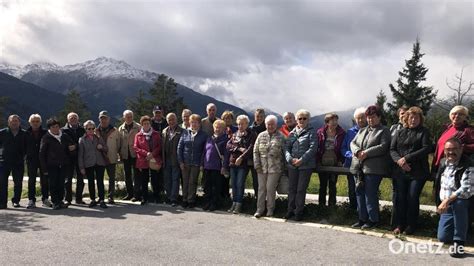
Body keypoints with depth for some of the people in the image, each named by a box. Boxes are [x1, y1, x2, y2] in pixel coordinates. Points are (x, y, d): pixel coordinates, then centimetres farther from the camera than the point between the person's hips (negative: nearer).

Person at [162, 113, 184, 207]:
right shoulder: (164, 131, 13)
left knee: (175, 179, -2)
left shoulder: (181, 131, -4)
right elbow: (162, 146, 13)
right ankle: (169, 197, 21)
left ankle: (174, 199, 3)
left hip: (176, 160, -5)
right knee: (167, 180, 10)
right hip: (166, 159, 5)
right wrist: (162, 159, 6)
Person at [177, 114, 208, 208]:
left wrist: (202, 163, -6)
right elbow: (179, 147, 5)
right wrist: (180, 161, -2)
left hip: (196, 163, -1)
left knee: (192, 182, 2)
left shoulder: (203, 135, 1)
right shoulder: (185, 132, 5)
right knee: (185, 181, 7)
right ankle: (185, 199, 17)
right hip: (185, 162, 2)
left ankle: (191, 200, 11)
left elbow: (204, 150, 1)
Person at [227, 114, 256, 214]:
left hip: (243, 163, -5)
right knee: (234, 184, 9)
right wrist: (239, 149, -11)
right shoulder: (235, 134, 16)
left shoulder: (251, 135, 0)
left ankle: (238, 206, 0)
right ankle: (234, 204, 17)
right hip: (233, 162, 5)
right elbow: (228, 145, 3)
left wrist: (241, 157, -19)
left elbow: (251, 148, -12)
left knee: (240, 184, -6)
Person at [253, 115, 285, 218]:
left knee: (270, 188, -1)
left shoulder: (280, 137, 0)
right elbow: (255, 151, 8)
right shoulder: (261, 136, 8)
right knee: (261, 188, 8)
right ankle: (260, 209, 18)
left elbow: (284, 152, 1)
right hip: (262, 167, 3)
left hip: (275, 168, -3)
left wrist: (283, 166, -2)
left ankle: (270, 209, 15)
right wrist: (257, 165, 0)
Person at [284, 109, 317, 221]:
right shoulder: (292, 133, 13)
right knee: (291, 188, 8)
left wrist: (302, 160, -17)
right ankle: (290, 210, 20)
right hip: (292, 165, 4)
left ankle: (299, 212, 11)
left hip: (306, 165, -4)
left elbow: (313, 148, -10)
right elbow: (286, 147, 8)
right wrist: (290, 159, -10)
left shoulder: (311, 132, 0)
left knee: (301, 189, 0)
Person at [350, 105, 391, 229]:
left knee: (370, 194, -5)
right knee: (360, 193, 8)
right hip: (359, 167, 6)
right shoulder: (362, 131, 22)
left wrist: (366, 153, -18)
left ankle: (373, 219, 8)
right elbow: (353, 143, 11)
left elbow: (383, 147, -11)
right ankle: (362, 218, 19)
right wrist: (358, 152, -10)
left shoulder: (384, 131, 2)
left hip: (373, 168, -6)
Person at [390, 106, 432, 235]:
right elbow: (392, 149, 8)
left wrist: (407, 158, -14)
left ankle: (411, 226, 10)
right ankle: (400, 224, 13)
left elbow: (427, 148, -8)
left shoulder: (424, 132, 5)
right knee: (400, 198, 3)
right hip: (400, 171, 3)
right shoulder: (399, 132, 14)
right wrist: (399, 160, -13)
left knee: (412, 198, -3)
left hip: (417, 172, -3)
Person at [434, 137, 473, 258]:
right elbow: (438, 184, 17)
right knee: (443, 237, -2)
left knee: (459, 201, -41)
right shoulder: (443, 163, 4)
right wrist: (441, 204, 14)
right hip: (446, 207, 6)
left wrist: (447, 200, -33)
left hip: (462, 205, -5)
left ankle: (459, 242, -28)